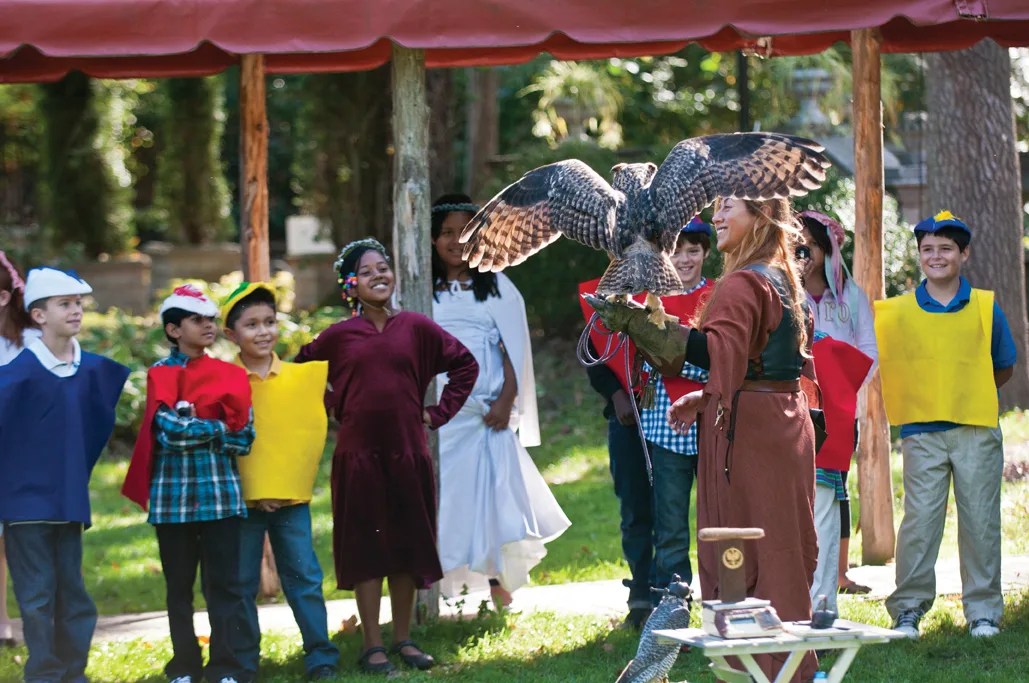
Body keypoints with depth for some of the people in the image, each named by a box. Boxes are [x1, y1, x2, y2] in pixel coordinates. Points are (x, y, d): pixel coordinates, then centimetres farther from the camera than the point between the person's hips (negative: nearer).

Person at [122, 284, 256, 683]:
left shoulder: (229, 376, 8)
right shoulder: (159, 375, 3)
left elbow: (244, 439, -1)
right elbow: (168, 430, -12)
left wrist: (188, 429, -9)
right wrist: (218, 429, -9)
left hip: (221, 492, 1)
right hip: (173, 495, -1)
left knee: (224, 584, -2)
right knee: (179, 586, 7)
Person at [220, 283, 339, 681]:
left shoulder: (303, 376, 4)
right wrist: (236, 489, -10)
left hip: (292, 497, 2)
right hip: (242, 499, -2)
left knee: (305, 578, 2)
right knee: (241, 584, 6)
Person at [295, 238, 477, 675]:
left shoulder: (416, 327, 0)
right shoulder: (339, 336, -1)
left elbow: (465, 364, 10)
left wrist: (439, 413, 5)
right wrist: (335, 409, 7)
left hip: (408, 453, 1)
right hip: (358, 454, -1)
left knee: (408, 545, 7)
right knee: (365, 548, 2)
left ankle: (404, 639, 17)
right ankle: (372, 646, 7)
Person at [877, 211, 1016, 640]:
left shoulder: (985, 308, 5)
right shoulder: (896, 312, 2)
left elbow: (1004, 369, 14)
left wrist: (968, 394, 6)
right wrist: (920, 395, 0)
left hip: (977, 432, 1)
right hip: (922, 433, -1)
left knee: (980, 523, 4)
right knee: (920, 521, -4)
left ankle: (983, 611, 13)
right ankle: (908, 609, 4)